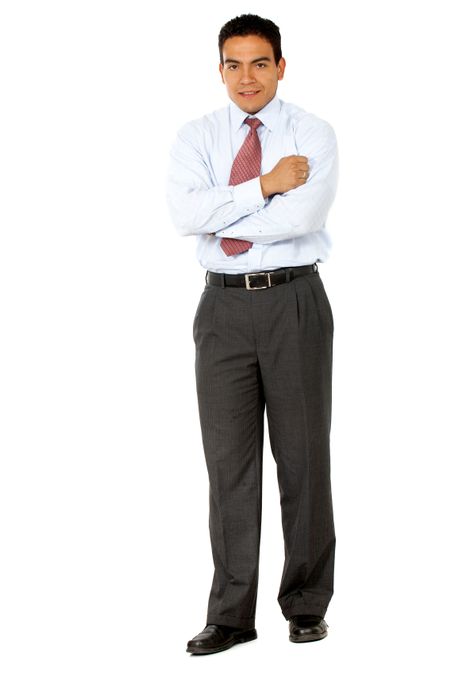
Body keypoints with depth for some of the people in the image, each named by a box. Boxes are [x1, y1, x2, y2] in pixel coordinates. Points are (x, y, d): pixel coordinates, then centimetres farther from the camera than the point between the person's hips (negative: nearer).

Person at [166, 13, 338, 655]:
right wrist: (265, 186, -15)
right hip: (225, 307, 2)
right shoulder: (196, 137, 7)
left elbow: (303, 215, -18)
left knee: (303, 455, 4)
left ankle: (306, 607, 16)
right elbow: (185, 215, -11)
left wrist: (221, 218, -11)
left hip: (295, 301, -2)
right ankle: (231, 615, 9)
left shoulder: (313, 133, -1)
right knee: (229, 460, 3)